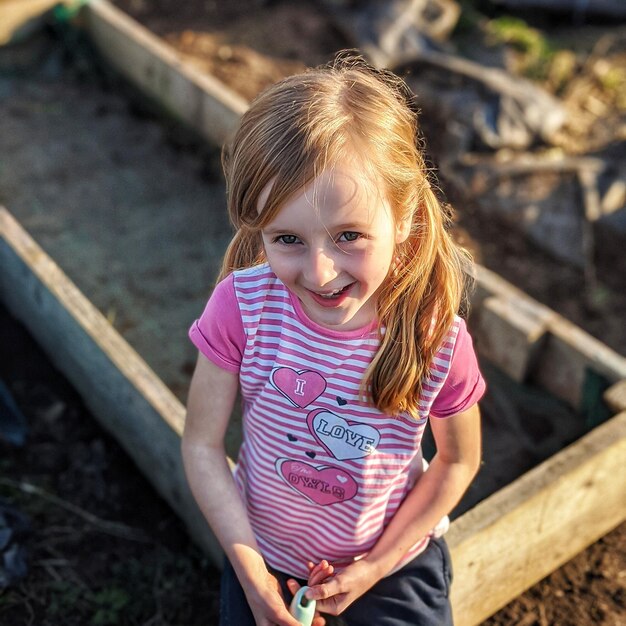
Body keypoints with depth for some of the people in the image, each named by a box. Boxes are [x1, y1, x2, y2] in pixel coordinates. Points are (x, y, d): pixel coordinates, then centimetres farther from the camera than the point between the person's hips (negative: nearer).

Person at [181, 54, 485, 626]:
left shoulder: (437, 336, -27)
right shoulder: (243, 305, -27)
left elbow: (458, 461, -10)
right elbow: (202, 444, -16)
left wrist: (376, 568, -11)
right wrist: (253, 579, -15)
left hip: (396, 566, 0)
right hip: (264, 558, 1)